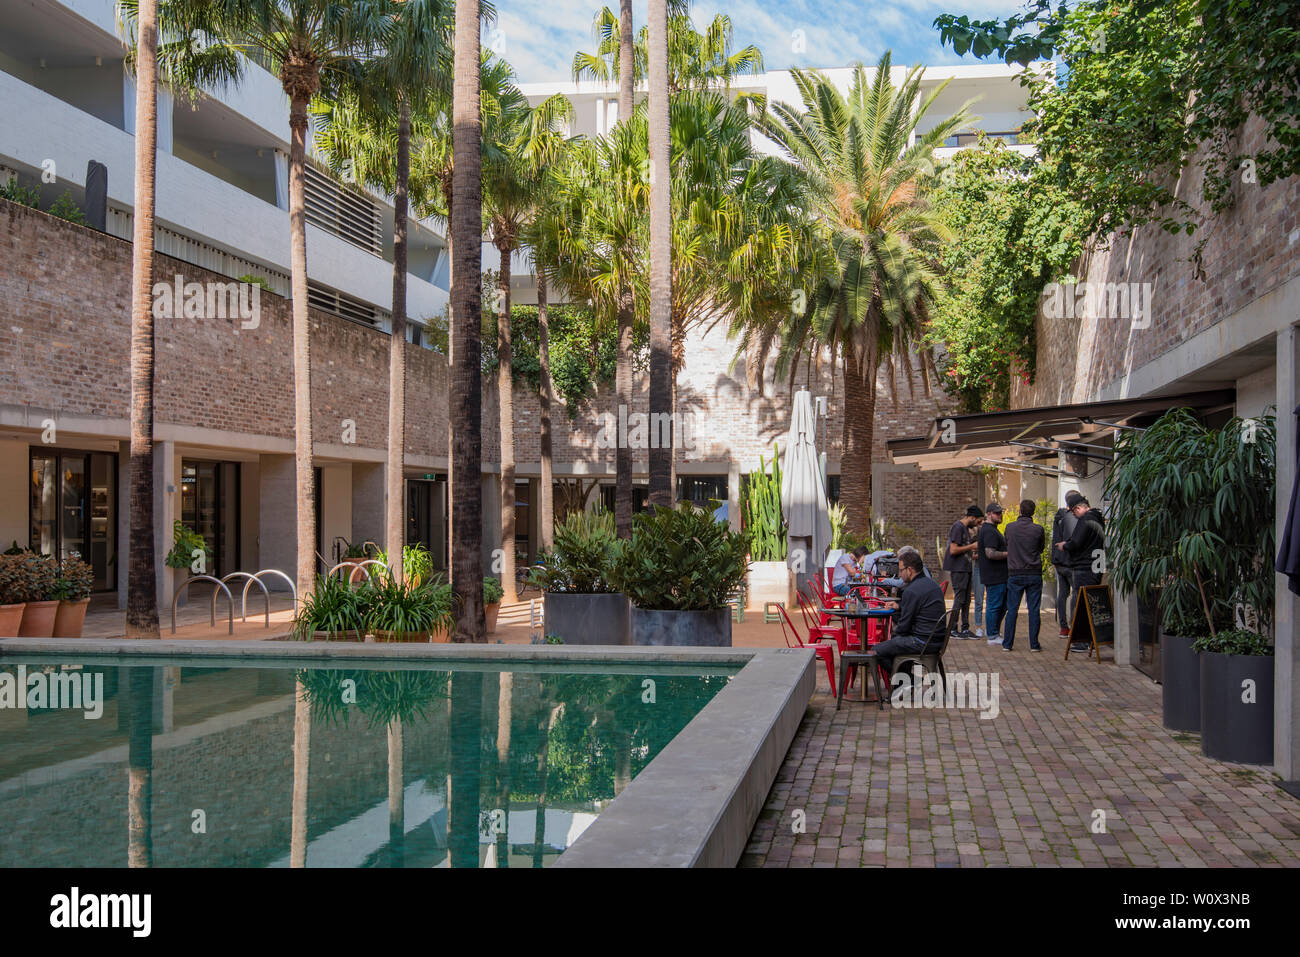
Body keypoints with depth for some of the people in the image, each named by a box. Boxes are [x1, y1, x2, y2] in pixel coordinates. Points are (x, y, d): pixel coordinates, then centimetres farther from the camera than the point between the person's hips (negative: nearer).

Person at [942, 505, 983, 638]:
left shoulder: (966, 528, 16)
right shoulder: (958, 527, -14)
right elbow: (953, 550, -20)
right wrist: (971, 547, -13)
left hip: (965, 568, 10)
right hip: (957, 569, -10)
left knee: (966, 600, 10)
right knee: (959, 598, -6)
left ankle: (965, 628, 14)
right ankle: (952, 629, 0)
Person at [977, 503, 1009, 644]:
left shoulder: (992, 530, 18)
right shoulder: (989, 531, -17)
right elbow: (990, 554, -26)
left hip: (1000, 575, 11)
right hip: (994, 576, -11)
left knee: (1003, 604, 17)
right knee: (994, 605, -3)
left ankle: (992, 629, 27)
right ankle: (993, 636, 3)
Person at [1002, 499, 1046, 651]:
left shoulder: (1010, 528, -2)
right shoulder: (1038, 529, -5)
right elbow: (1041, 549, 9)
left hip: (1015, 574, 1)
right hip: (1034, 573, -1)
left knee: (1012, 609, 5)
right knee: (1034, 610, 3)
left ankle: (1007, 643, 6)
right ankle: (1034, 644, 3)